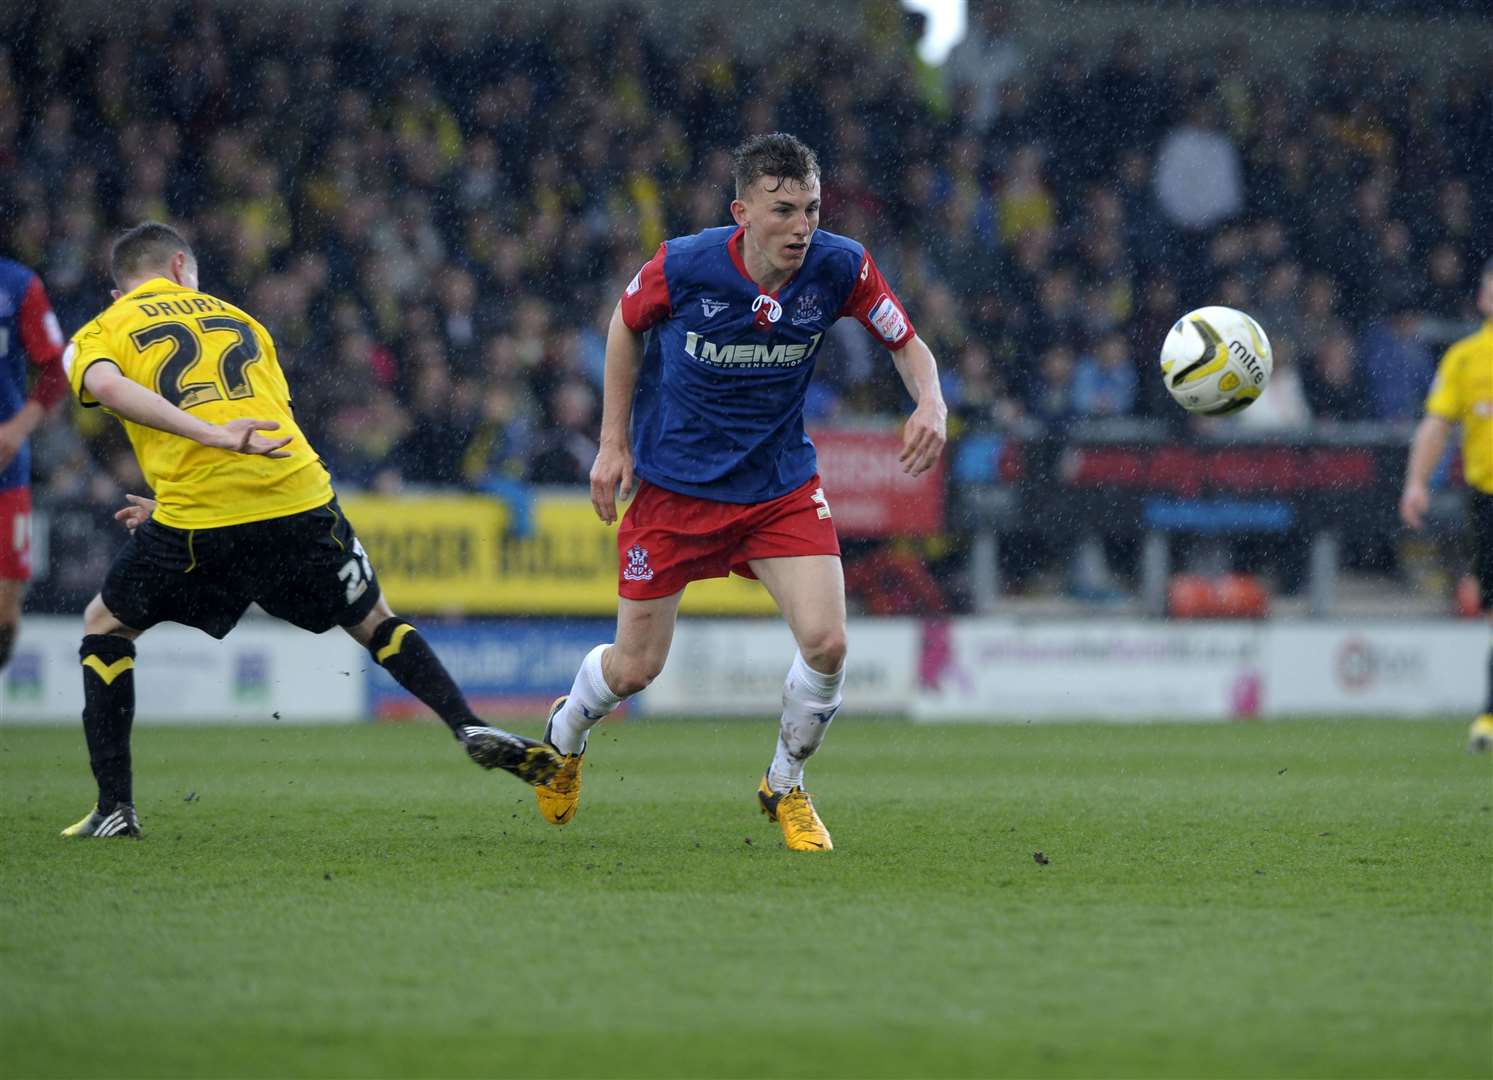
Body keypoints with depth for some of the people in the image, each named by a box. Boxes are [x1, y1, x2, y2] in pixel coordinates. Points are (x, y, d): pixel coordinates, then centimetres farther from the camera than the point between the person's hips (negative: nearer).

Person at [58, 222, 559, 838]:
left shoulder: (99, 335, 14)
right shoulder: (237, 320, 26)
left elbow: (106, 386, -11)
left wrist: (211, 436, -22)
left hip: (200, 526, -2)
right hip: (300, 500, 3)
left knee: (105, 627, 20)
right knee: (375, 623, 23)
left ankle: (115, 806, 13)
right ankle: (472, 729, 6)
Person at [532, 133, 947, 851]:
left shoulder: (840, 268, -16)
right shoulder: (683, 267, -20)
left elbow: (907, 342, 0)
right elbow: (626, 324, 1)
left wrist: (930, 404, -21)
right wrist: (614, 442, 0)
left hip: (782, 485, 2)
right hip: (674, 484, -1)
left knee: (826, 643, -16)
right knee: (635, 667, 5)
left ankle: (784, 787, 12)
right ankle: (564, 734, 41)